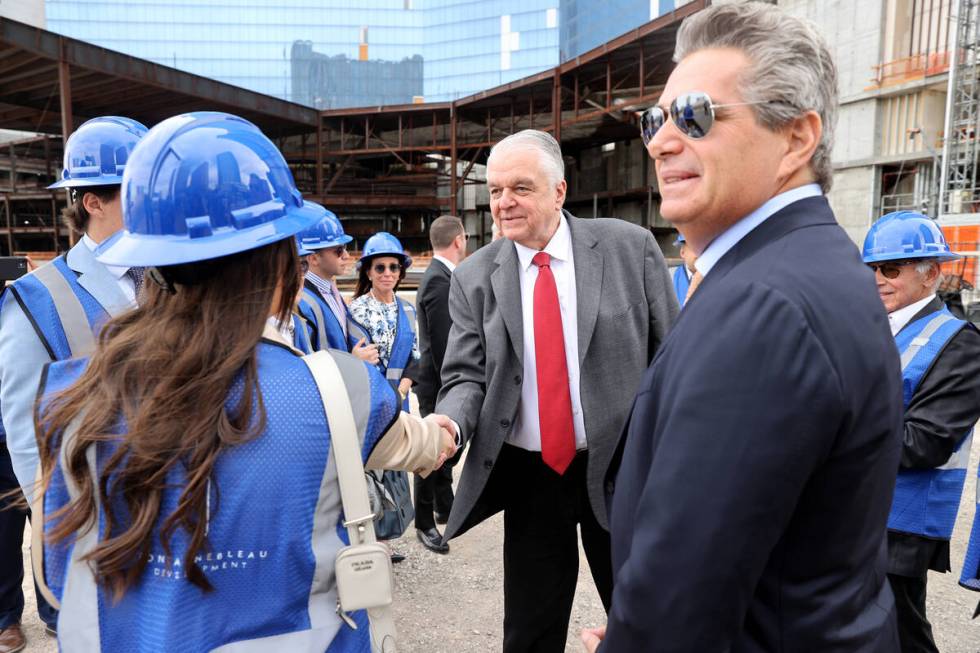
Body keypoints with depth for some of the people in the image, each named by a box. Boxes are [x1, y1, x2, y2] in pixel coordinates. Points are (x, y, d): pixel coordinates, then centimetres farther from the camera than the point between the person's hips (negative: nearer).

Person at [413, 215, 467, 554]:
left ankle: (444, 507, 38)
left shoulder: (441, 275, 10)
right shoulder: (439, 281, -22)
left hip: (446, 382, 10)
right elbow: (442, 343, -24)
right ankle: (424, 523, 18)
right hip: (439, 385, -10)